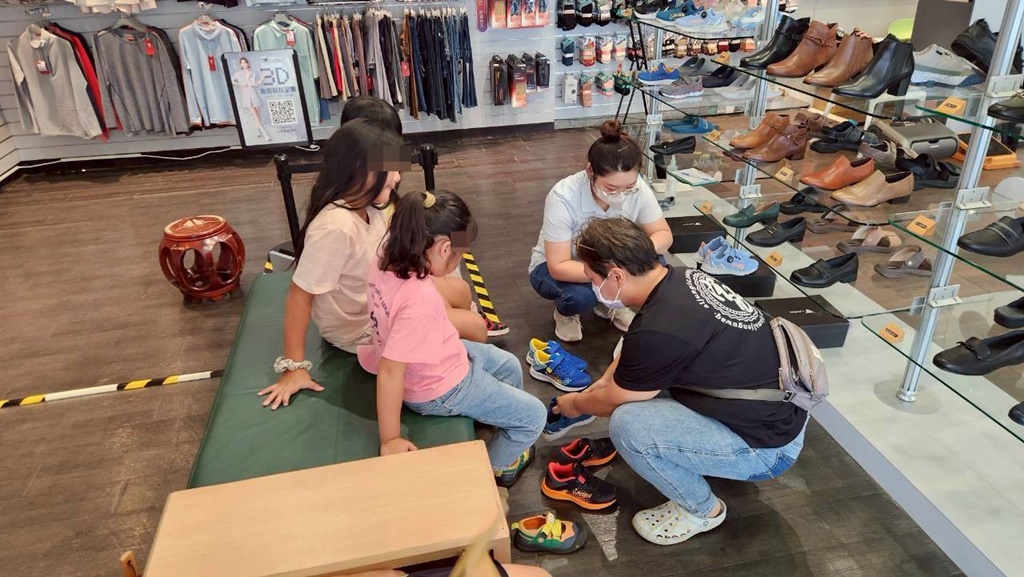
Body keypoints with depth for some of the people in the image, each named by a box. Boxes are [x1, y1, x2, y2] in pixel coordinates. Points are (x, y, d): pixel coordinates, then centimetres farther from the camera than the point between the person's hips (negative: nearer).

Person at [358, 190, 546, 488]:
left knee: (508, 365, 27)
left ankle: (500, 419, 52)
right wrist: (390, 440, -27)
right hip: (441, 388, -8)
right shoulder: (419, 301, -39)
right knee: (534, 416, 8)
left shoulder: (388, 263, -17)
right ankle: (497, 468, 35)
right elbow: (390, 371, -35)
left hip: (436, 359, 9)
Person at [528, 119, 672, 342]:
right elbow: (559, 267, -33)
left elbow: (663, 234, -13)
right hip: (554, 267, -4)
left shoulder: (637, 188, -23)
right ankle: (565, 313, 3)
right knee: (578, 295, -35)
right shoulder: (563, 197, -34)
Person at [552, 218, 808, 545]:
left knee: (627, 425, -21)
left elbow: (613, 402, -9)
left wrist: (576, 404, 10)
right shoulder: (681, 279, -3)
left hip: (769, 445, -9)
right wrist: (605, 380, 24)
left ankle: (701, 510, 4)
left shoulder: (659, 330, -30)